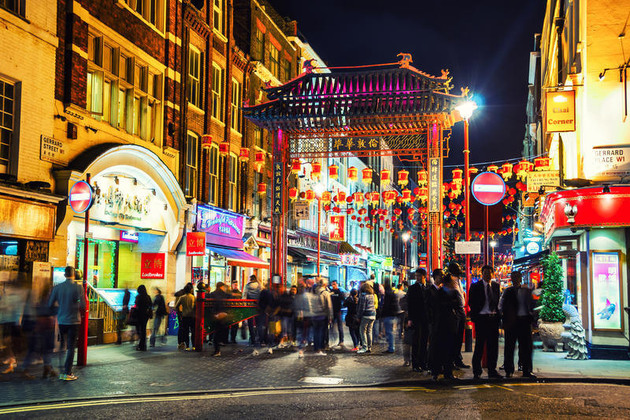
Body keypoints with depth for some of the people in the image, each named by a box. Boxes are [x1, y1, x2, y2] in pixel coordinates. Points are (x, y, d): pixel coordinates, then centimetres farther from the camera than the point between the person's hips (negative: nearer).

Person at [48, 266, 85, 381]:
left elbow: (50, 305, 2)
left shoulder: (57, 287, 0)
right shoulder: (78, 288, -10)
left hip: (61, 321, 4)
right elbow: (82, 306, -13)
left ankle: (63, 372, 17)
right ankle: (67, 373, 1)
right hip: (73, 321, -4)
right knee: (71, 347, 2)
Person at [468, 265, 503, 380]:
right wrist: (475, 315, -4)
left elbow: (497, 301, 16)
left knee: (493, 345, 7)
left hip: (494, 318, 4)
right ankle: (477, 371, 10)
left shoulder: (496, 286, 11)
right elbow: (471, 302, 1)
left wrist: (497, 313, 6)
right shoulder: (475, 286, -2)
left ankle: (492, 371, 16)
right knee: (479, 345, 0)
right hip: (481, 318, -4)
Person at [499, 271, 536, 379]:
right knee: (510, 346, 1)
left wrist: (530, 316, 2)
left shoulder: (526, 291, 10)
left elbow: (531, 304, 13)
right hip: (511, 321, -1)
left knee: (526, 346, 1)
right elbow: (500, 305, 7)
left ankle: (526, 370, 9)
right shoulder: (507, 291, 6)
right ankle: (509, 370, 9)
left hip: (524, 320, 1)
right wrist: (504, 317, -2)